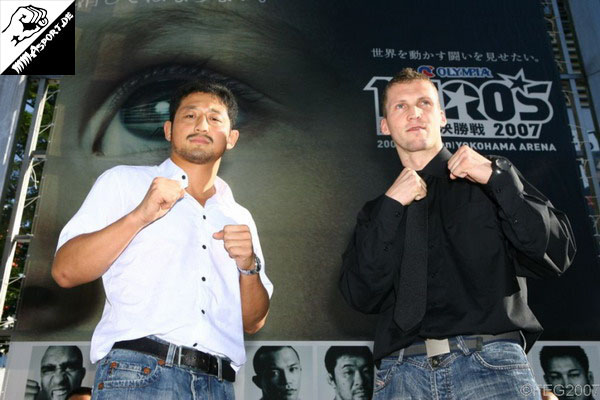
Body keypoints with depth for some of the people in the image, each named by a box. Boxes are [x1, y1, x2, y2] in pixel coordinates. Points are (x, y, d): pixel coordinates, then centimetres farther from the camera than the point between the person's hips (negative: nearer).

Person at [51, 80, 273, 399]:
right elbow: (65, 272, -1)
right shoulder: (124, 181, 11)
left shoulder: (240, 218, 19)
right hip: (138, 372, -2)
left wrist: (249, 266, -1)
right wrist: (140, 216, -11)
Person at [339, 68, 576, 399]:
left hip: (491, 361, -1)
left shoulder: (492, 178, 11)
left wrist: (496, 178, -8)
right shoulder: (378, 211, 14)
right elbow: (361, 296, 1)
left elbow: (555, 256, 1)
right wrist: (391, 205, -6)